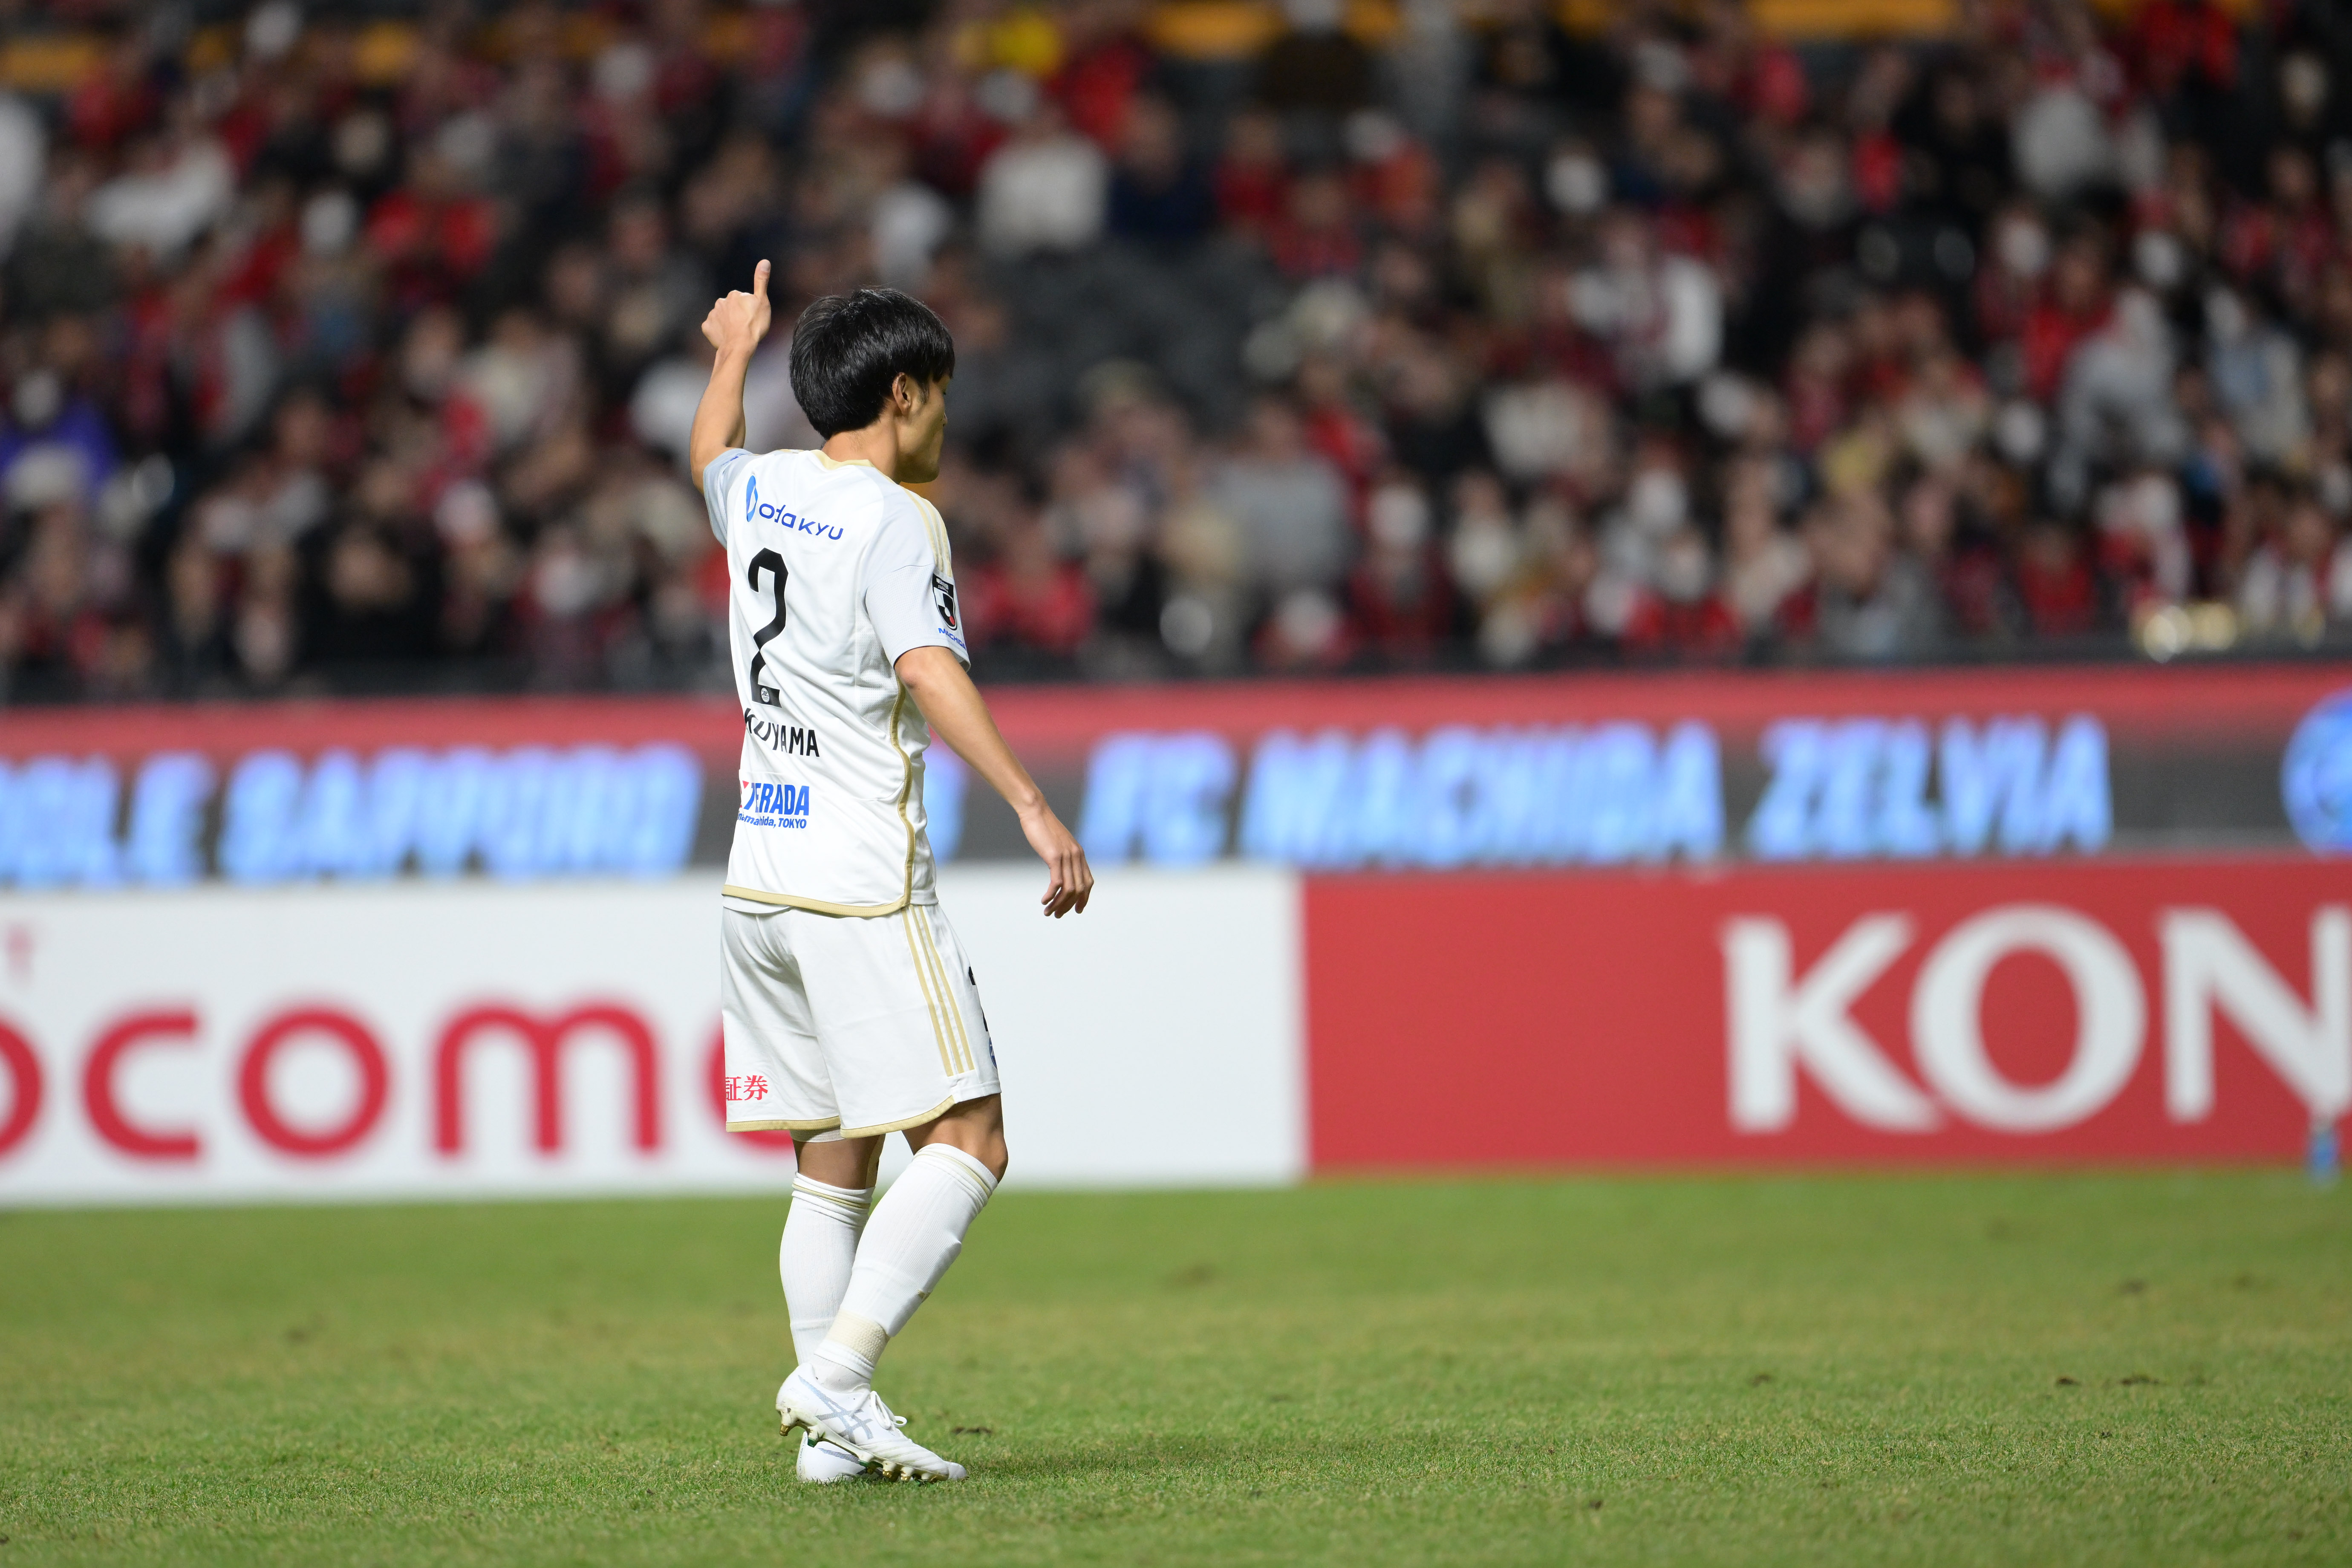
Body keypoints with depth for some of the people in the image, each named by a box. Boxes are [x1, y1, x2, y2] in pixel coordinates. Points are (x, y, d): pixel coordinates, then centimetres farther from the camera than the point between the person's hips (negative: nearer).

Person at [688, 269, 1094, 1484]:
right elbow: (926, 673, -24)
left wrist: (733, 352, 56)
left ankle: (833, 1429, 7)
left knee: (834, 1159, 10)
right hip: (860, 882, -8)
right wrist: (1031, 806, -30)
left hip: (760, 875, 8)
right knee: (966, 1141, -10)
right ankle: (836, 1375, -22)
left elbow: (709, 455, 38)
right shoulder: (891, 518, -10)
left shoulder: (759, 490, 12)